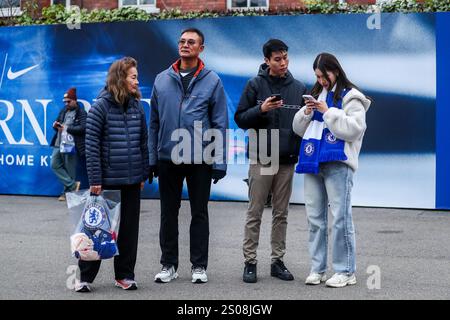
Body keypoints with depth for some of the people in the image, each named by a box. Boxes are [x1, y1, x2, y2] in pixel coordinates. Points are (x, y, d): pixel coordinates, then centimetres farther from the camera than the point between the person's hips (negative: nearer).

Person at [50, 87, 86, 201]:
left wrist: (67, 128, -15)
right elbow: (57, 122, 27)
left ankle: (67, 193, 9)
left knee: (69, 170, -2)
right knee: (55, 165, -2)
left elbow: (83, 128, -17)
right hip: (59, 144, 7)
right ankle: (73, 184, 3)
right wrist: (56, 125, 1)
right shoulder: (63, 111, 18)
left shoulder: (81, 113, -5)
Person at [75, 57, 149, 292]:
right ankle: (85, 276, 13)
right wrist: (95, 180, -14)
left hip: (132, 181, 5)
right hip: (106, 179, -5)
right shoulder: (101, 106, -7)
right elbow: (91, 145, -10)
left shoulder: (137, 107, 8)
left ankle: (124, 274, 20)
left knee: (129, 228, 8)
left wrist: (144, 174, 9)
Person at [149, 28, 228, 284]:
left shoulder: (212, 81, -1)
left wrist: (220, 162, -7)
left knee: (199, 213, 7)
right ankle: (169, 264, 21)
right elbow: (154, 122, 8)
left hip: (200, 160, -2)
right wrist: (152, 159, 4)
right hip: (168, 158, 2)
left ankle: (199, 266, 17)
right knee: (168, 213, 10)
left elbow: (220, 125, -3)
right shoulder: (162, 80, 5)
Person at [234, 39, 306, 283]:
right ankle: (250, 262, 6)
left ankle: (278, 261, 15)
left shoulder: (299, 88, 9)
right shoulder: (255, 85, 1)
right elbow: (240, 119, 0)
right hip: (261, 159, -3)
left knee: (281, 214, 8)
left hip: (287, 161, 3)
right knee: (254, 213, 0)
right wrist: (260, 109, -16)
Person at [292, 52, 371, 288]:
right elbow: (299, 129, 19)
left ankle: (345, 271, 2)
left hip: (337, 163, -7)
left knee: (340, 217, -6)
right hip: (313, 162, 7)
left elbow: (354, 129, -14)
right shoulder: (315, 95, 17)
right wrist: (306, 112, -1)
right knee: (314, 217, 9)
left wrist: (328, 112, -15)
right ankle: (317, 268, 17)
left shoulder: (350, 97, -2)